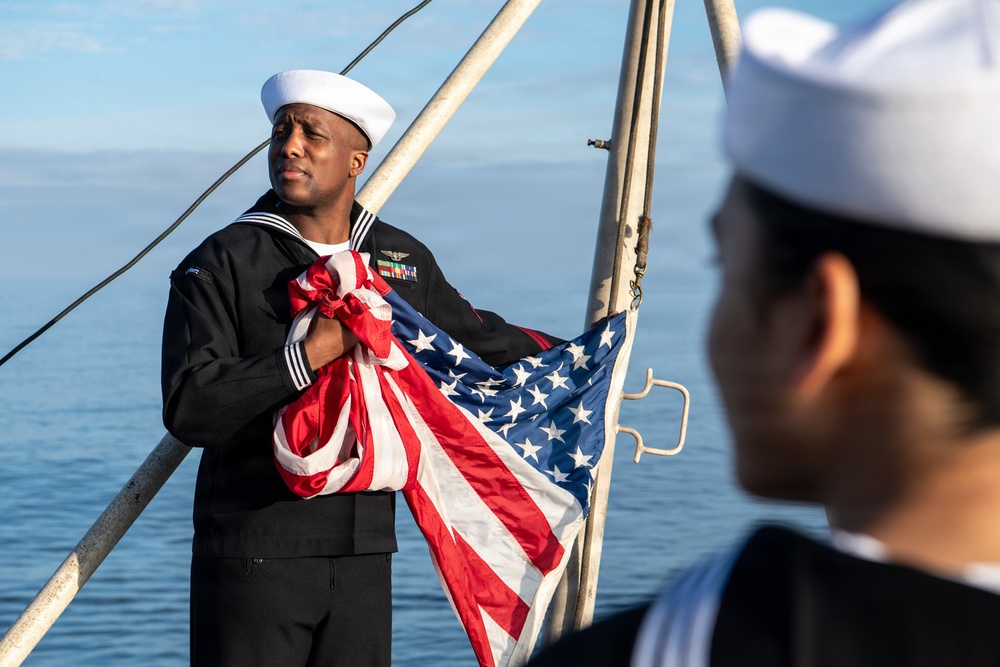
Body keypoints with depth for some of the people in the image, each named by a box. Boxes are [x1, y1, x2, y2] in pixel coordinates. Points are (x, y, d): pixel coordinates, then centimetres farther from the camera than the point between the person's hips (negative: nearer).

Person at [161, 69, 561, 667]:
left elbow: (473, 334, 30)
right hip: (254, 561, -4)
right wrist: (311, 355, -21)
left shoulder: (403, 260, 11)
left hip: (363, 556, 4)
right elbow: (189, 409, -15)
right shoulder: (221, 265, -5)